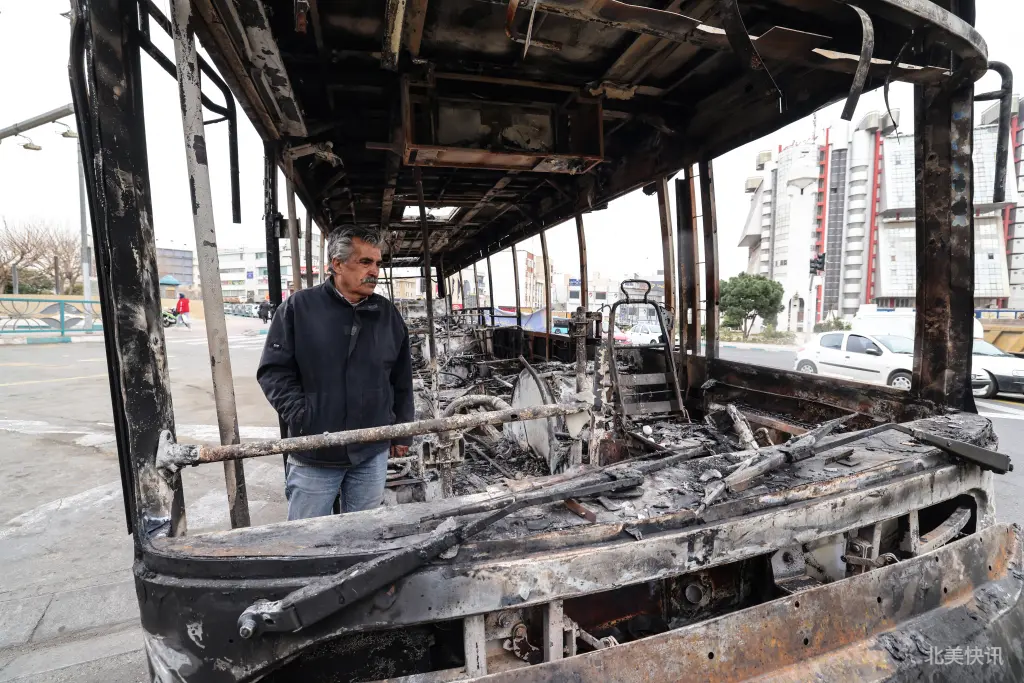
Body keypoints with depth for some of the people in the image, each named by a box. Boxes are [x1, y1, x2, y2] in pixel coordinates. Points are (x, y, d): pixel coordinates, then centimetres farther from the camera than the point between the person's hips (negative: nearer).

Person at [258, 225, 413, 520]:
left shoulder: (388, 314, 5)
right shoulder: (299, 306, -5)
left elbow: (402, 381, 10)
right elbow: (274, 370, -5)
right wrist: (302, 419, -13)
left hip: (373, 453, 3)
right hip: (314, 454, -2)